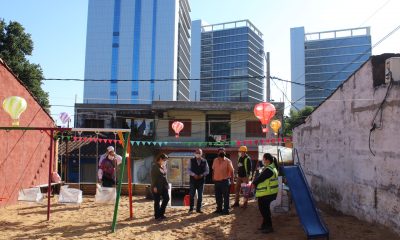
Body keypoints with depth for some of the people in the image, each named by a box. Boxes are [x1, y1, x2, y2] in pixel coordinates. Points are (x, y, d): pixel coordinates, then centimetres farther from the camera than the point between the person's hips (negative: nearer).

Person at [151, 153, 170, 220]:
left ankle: (161, 213, 21)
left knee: (166, 198, 5)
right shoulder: (155, 166, -11)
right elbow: (153, 177, -14)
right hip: (157, 187, -7)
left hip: (164, 186, 7)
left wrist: (167, 184, 11)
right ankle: (157, 216, 13)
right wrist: (154, 186, -18)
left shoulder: (164, 166, 11)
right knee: (157, 201, 2)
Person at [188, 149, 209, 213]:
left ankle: (198, 209, 18)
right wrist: (194, 175, -16)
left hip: (201, 180, 1)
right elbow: (188, 169, -2)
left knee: (200, 195, 7)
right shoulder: (191, 161, 0)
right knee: (192, 195, 3)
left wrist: (202, 175, -13)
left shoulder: (204, 161, 2)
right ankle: (191, 208, 14)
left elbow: (207, 171, 4)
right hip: (193, 180, -1)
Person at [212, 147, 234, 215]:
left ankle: (226, 210, 7)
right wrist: (213, 177, 11)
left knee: (225, 196, 0)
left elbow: (231, 171, -5)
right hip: (217, 181, 5)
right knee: (218, 197, 14)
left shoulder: (228, 161, -6)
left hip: (225, 181, -5)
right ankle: (219, 209, 27)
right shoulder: (215, 160, 9)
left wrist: (232, 180, -9)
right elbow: (213, 170, 15)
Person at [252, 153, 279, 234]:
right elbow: (261, 177, 13)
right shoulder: (271, 167, 10)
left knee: (264, 209, 1)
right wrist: (255, 183, 6)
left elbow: (260, 178, -17)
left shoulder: (268, 170, -23)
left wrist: (253, 183, -1)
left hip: (267, 193, -10)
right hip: (267, 193, 10)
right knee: (265, 209, 19)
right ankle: (265, 225, 31)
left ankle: (269, 227, 11)